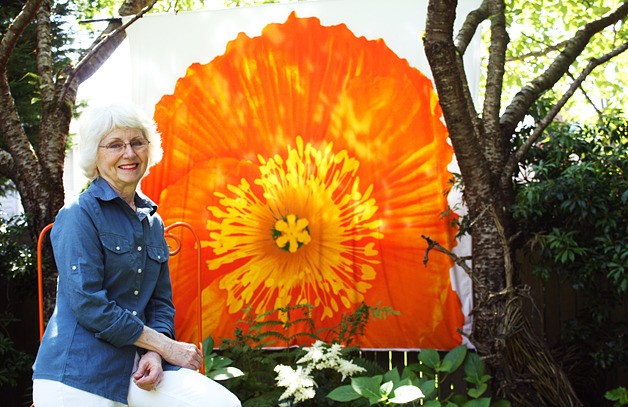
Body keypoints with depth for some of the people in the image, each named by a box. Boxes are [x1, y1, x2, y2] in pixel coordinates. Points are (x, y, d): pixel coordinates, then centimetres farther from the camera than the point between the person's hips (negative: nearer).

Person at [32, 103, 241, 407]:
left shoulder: (152, 222, 14)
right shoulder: (78, 215, -6)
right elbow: (87, 303, -15)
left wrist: (154, 354, -7)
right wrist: (166, 346, -13)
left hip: (136, 365, 6)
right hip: (80, 375, -5)